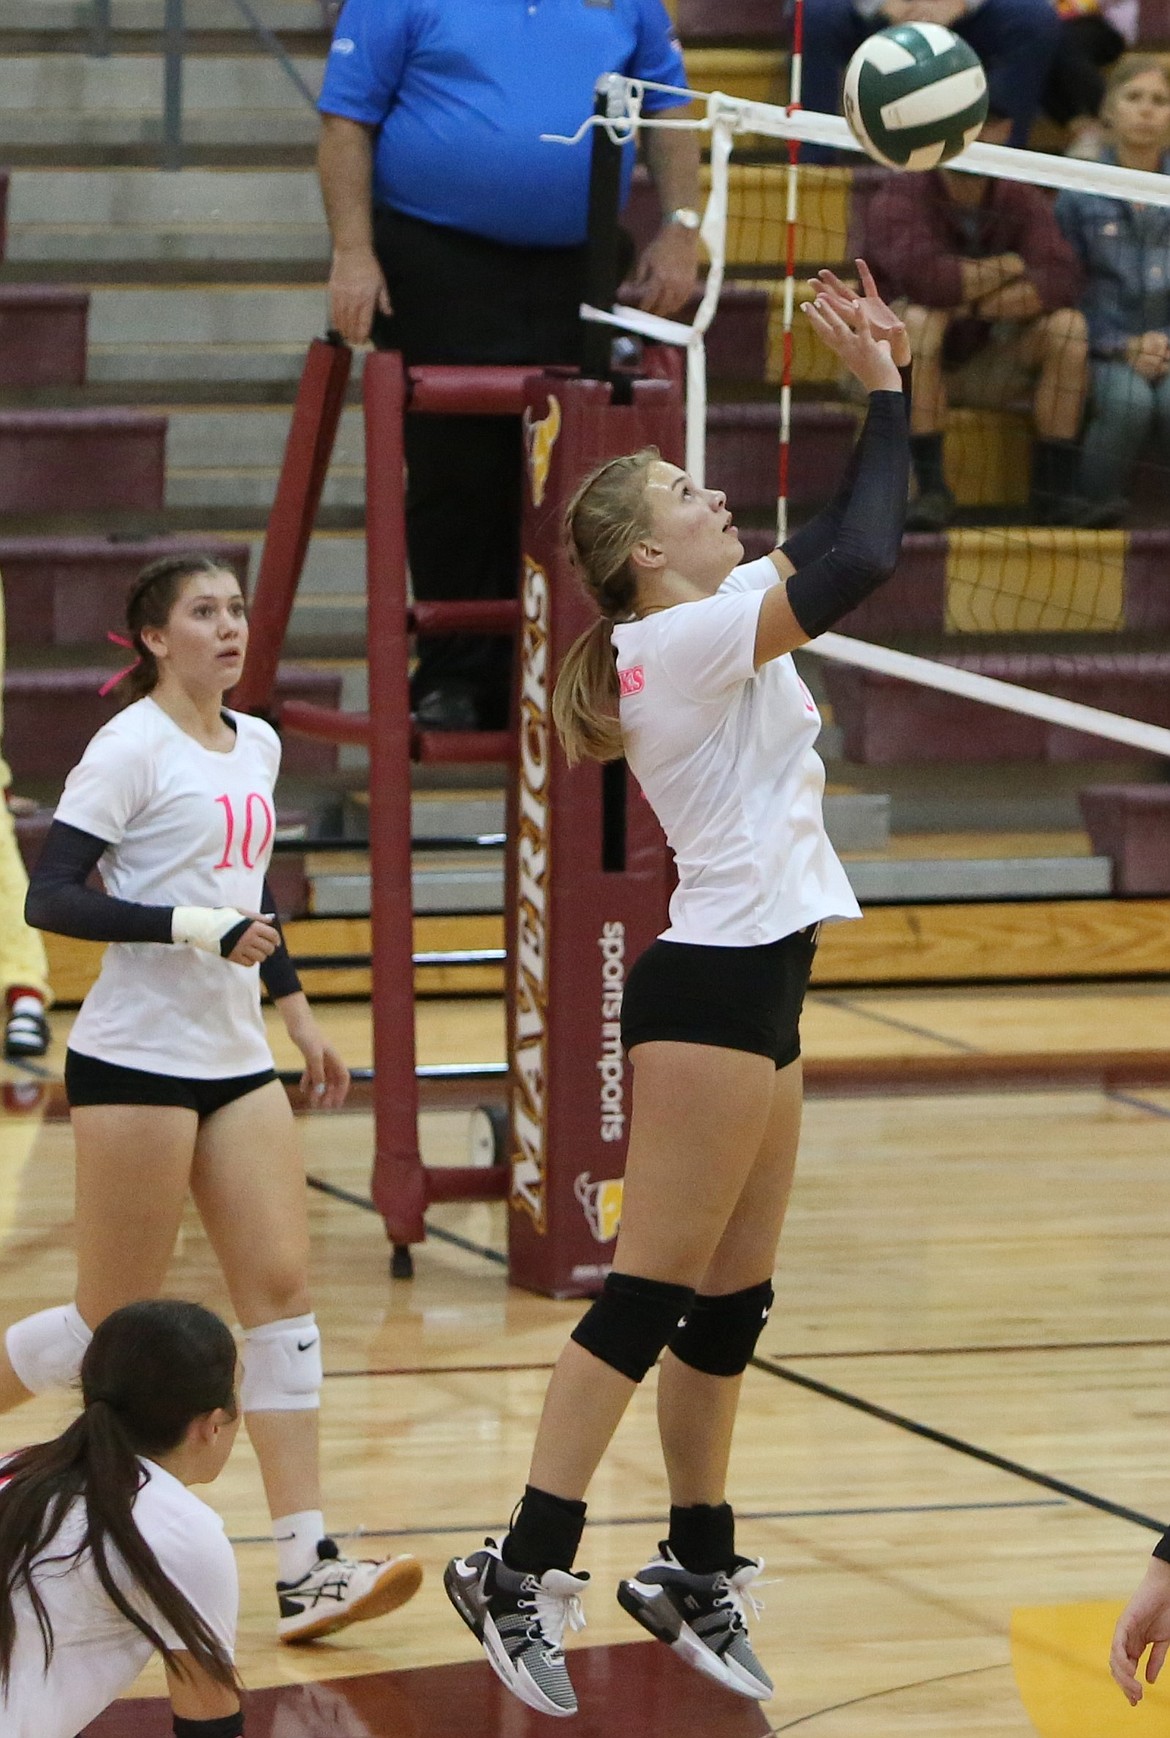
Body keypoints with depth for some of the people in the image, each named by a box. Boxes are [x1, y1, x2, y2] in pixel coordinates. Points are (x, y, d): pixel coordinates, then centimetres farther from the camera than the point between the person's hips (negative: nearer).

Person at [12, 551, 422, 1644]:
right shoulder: (131, 750, -10)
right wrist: (193, 925, -24)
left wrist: (297, 1012, 26)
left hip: (235, 1060, 7)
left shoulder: (256, 748, 12)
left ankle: (305, 1569, -8)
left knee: (280, 1288, -5)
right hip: (138, 1060, -7)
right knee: (117, 1319, -3)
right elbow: (50, 898, -16)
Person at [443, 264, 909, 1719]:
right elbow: (860, 564, -22)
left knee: (731, 1301, 11)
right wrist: (888, 392, -12)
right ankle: (520, 1573, -9)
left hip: (750, 986, 10)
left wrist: (880, 388, 11)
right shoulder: (683, 636, -14)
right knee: (651, 1296, -9)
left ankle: (696, 1574, 17)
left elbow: (839, 543, 22)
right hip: (714, 986, -10)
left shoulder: (710, 625, 13)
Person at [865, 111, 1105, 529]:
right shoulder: (900, 197, -12)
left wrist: (971, 304, -30)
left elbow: (1061, 282, -18)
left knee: (1067, 325, -17)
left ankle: (1054, 490, -17)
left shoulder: (1021, 201, 0)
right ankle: (931, 489, -31)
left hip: (984, 365, 4)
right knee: (920, 318, -35)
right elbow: (920, 275, -33)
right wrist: (1004, 269, -18)